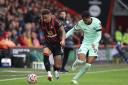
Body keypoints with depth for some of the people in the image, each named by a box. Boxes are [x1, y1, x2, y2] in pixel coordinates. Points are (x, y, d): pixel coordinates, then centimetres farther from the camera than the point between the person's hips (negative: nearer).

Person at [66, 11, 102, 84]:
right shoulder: (80, 23, -10)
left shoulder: (97, 22, -18)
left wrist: (94, 43, -35)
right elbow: (72, 31, 4)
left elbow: (99, 36, -16)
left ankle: (75, 79, 4)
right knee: (81, 61, -23)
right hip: (85, 43, 1)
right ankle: (76, 62, 16)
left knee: (88, 65, -11)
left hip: (94, 44, -1)